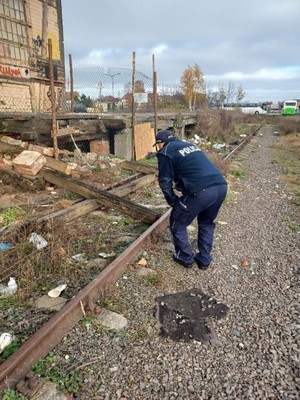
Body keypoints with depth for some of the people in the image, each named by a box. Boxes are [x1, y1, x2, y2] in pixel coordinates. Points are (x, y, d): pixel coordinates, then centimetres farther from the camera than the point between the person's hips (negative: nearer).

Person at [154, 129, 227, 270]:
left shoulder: (165, 152, 8)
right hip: (221, 186, 8)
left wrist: (174, 202, 15)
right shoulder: (189, 145, 30)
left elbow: (165, 181, 3)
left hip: (202, 191, -7)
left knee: (177, 224, 17)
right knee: (207, 223, 29)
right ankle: (204, 260, 34)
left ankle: (185, 258, 29)